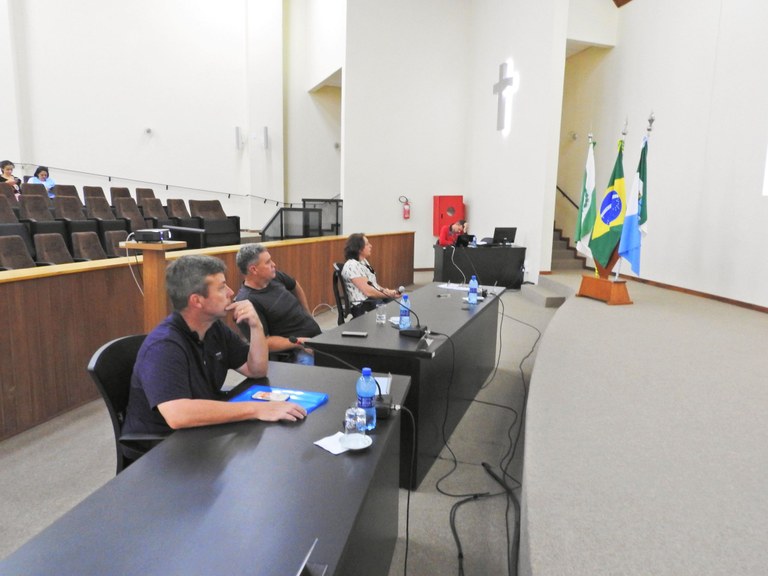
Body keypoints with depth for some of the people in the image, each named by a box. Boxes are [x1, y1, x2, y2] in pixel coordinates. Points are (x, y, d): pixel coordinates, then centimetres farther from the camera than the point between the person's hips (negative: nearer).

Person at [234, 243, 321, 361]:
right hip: (296, 351, -9)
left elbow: (296, 287, 29)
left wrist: (308, 316, 28)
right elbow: (263, 342, -19)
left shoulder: (275, 276, 6)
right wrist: (299, 342, -22)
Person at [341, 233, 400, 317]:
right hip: (363, 306, -9)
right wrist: (389, 294, -12)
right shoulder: (352, 266, -18)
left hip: (376, 299, 9)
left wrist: (385, 290, -2)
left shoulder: (364, 261, 12)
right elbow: (368, 292, -22)